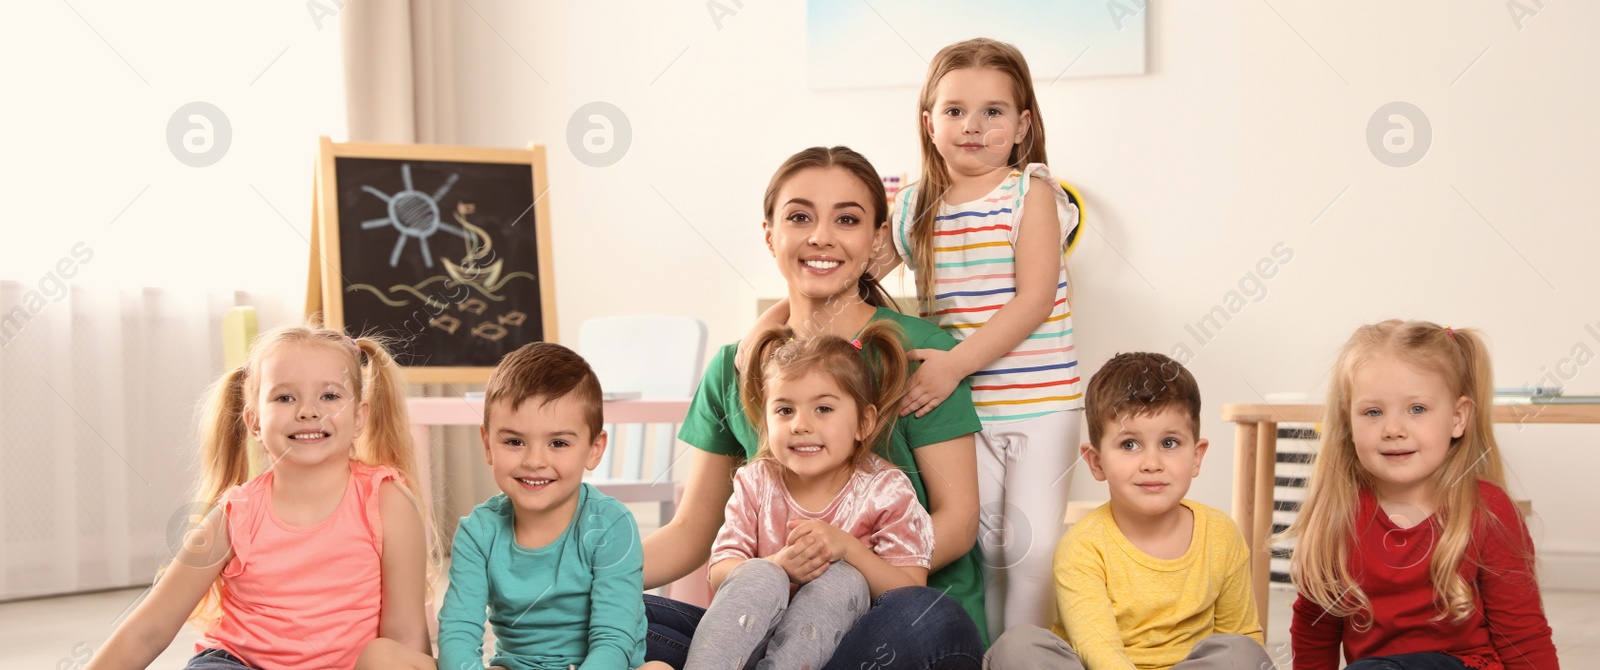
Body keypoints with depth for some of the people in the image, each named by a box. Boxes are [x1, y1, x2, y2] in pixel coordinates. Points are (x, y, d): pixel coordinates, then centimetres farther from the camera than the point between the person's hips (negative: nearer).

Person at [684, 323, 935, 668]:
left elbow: (911, 593, -10)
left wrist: (847, 548, -24)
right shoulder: (756, 483, 3)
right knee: (760, 577, -28)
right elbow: (719, 572, -5)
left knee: (842, 579, -29)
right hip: (756, 630, 1)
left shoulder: (885, 490, -4)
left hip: (834, 634, -1)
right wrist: (778, 566, -26)